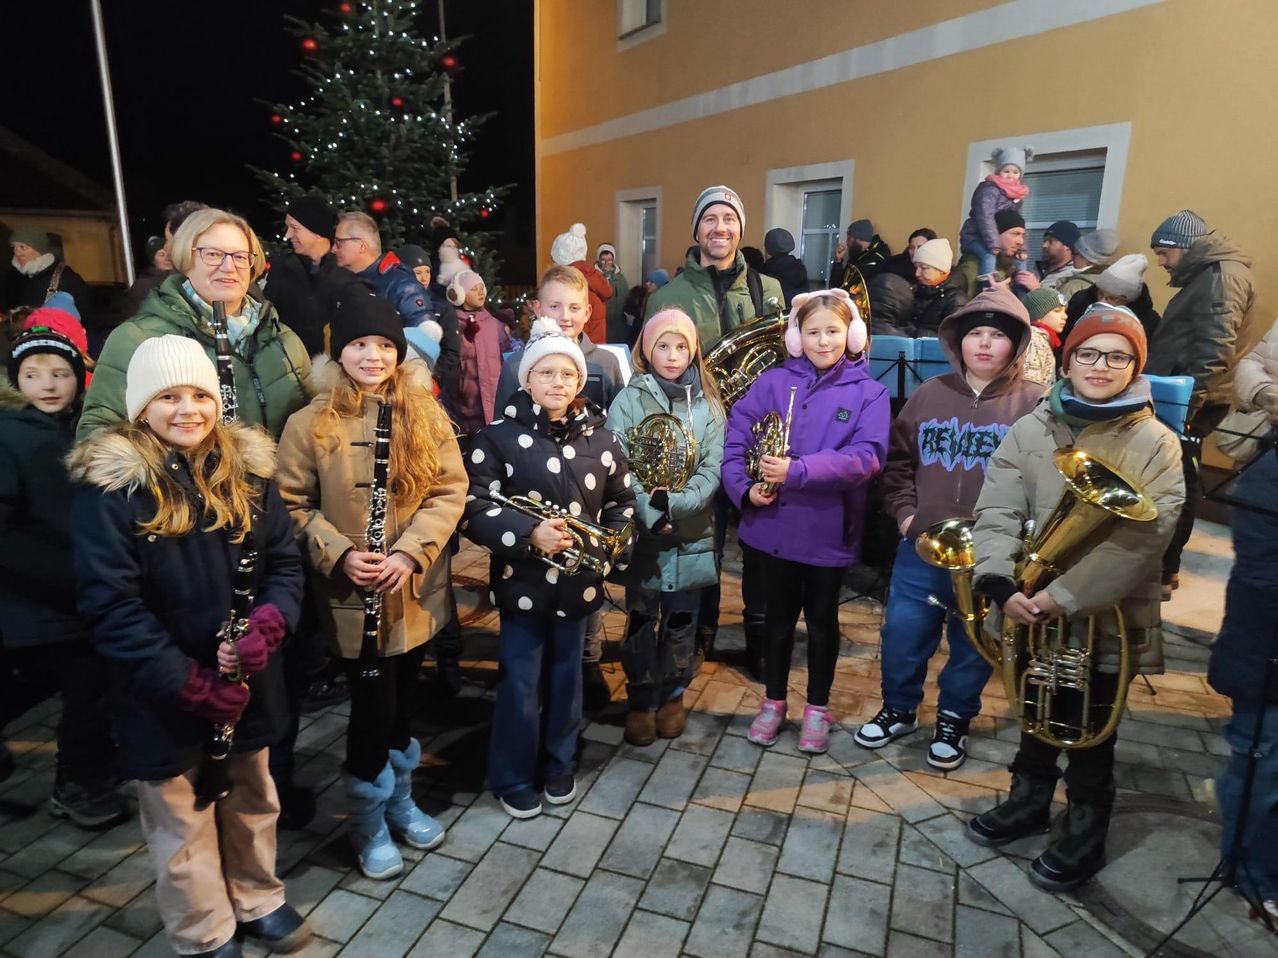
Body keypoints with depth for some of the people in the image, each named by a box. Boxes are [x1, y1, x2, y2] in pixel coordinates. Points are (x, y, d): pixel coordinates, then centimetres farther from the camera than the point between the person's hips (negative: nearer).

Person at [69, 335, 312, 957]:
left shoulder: (247, 468, -2)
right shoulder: (109, 483, -14)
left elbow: (285, 561, 0)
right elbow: (110, 604, -17)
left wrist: (266, 627, -18)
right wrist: (189, 684, -19)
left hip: (245, 680, 4)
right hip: (163, 693, -3)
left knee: (251, 799, 22)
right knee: (182, 823, 16)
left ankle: (258, 902, 46)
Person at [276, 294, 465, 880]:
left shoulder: (426, 413, 0)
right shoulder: (311, 424, -7)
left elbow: (450, 488, -4)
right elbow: (294, 504, -6)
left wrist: (411, 551, -15)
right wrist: (339, 554, -19)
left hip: (416, 589, 3)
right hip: (352, 595, -3)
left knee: (403, 703, 18)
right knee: (373, 706, 5)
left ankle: (400, 799, 43)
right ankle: (369, 823, 31)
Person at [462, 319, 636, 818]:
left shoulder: (600, 438, 1)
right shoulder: (499, 436, -10)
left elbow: (622, 502, 11)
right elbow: (474, 509, -14)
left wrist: (607, 551, -1)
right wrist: (529, 534, -25)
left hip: (580, 582, 3)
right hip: (523, 583, -3)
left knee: (566, 678, 18)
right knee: (521, 684, 8)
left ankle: (559, 767, 38)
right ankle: (513, 777, 30)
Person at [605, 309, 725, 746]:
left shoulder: (707, 404, 3)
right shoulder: (627, 401, -2)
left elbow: (713, 469, -4)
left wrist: (676, 504, -19)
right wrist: (651, 516, -18)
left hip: (692, 536, 2)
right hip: (642, 534, -1)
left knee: (681, 622, 13)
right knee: (642, 623, 9)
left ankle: (672, 695, 33)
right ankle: (642, 700, 27)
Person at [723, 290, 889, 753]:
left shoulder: (868, 393, -4)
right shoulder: (772, 382, 0)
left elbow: (867, 457, -17)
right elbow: (736, 438, -2)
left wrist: (796, 470, -27)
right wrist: (744, 488, -17)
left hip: (829, 529, -1)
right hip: (776, 524, 1)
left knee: (822, 618, 15)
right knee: (779, 615, 16)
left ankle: (818, 708, 33)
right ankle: (773, 702, 34)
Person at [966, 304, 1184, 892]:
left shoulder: (1156, 445, -9)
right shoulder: (1030, 430, -2)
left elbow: (1139, 538, -19)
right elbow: (997, 514, -8)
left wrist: (1065, 596, -25)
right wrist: (1002, 585, -22)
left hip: (1106, 621, -3)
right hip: (1031, 614, 3)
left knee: (1090, 737, 14)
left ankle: (1084, 833, 36)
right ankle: (1028, 801, 45)